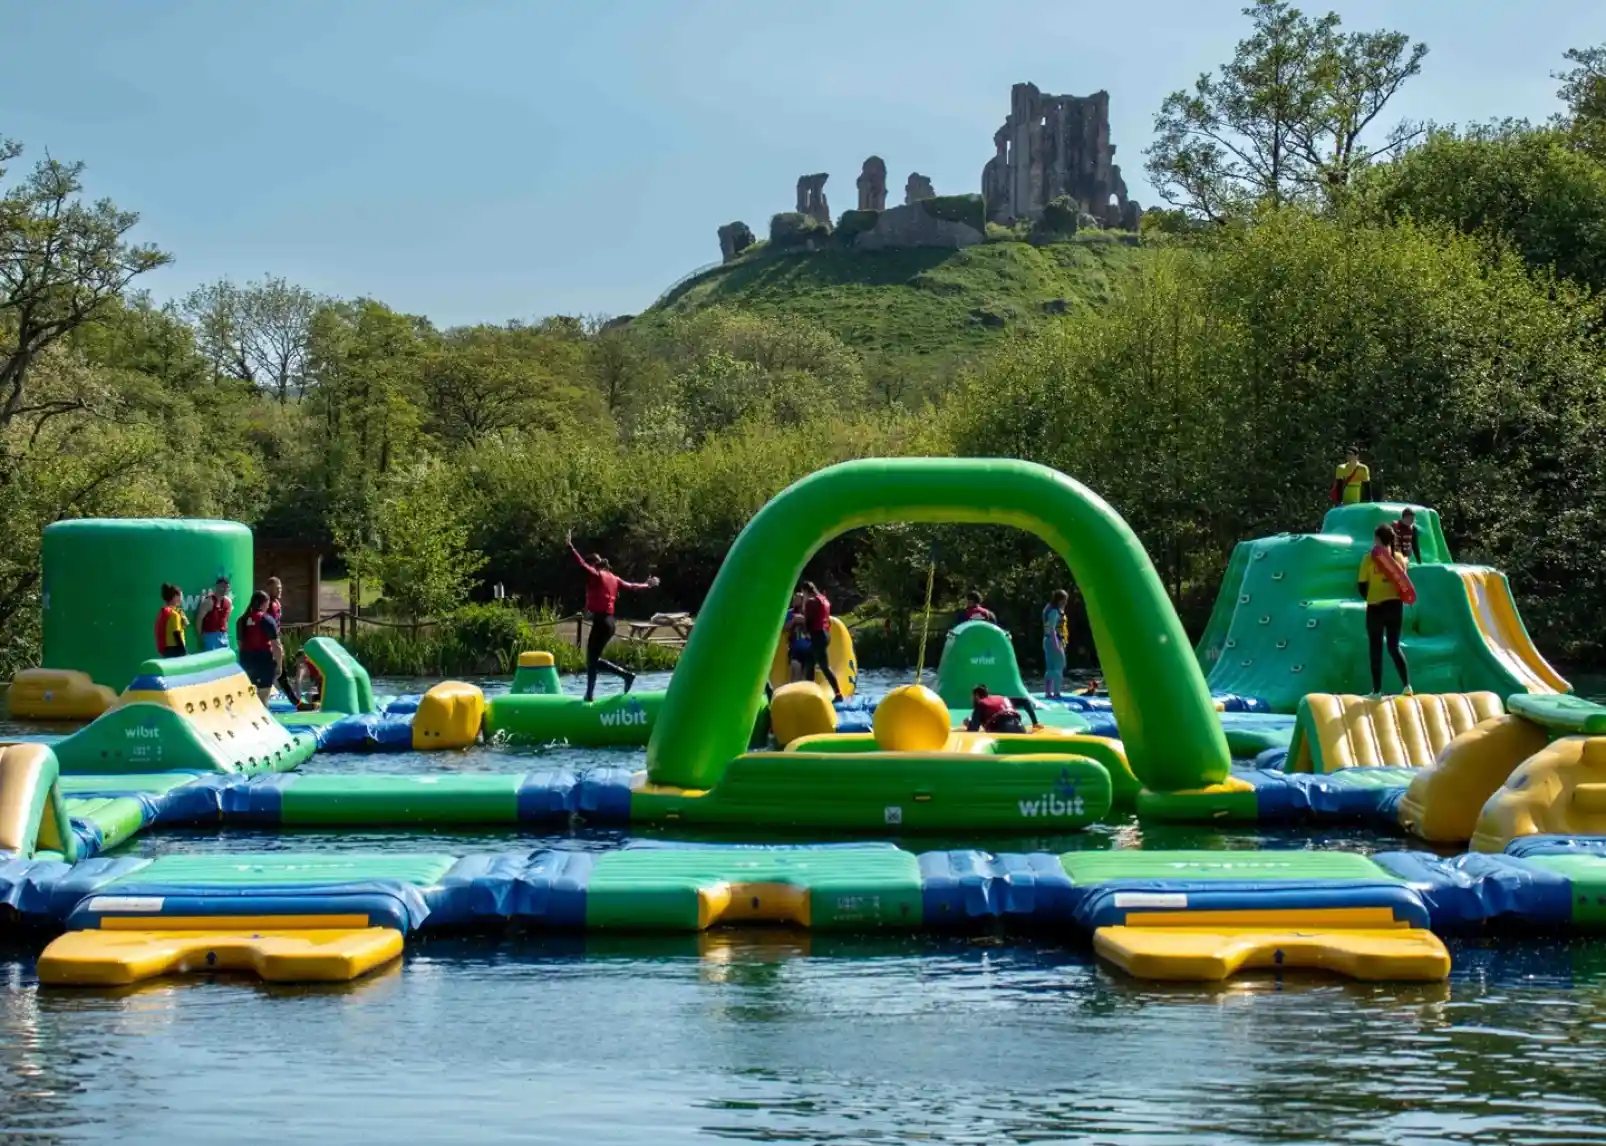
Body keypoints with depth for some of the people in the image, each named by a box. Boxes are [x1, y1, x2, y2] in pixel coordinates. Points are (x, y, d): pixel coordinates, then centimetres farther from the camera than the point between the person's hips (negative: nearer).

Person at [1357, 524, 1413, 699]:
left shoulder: (1369, 558, -10)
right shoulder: (1399, 558, 1)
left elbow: (1361, 587, -6)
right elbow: (1403, 583, 7)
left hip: (1375, 607, -3)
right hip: (1395, 605, 3)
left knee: (1376, 648, 6)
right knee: (1394, 646, 14)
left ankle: (1377, 690, 8)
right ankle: (1406, 684, 1)